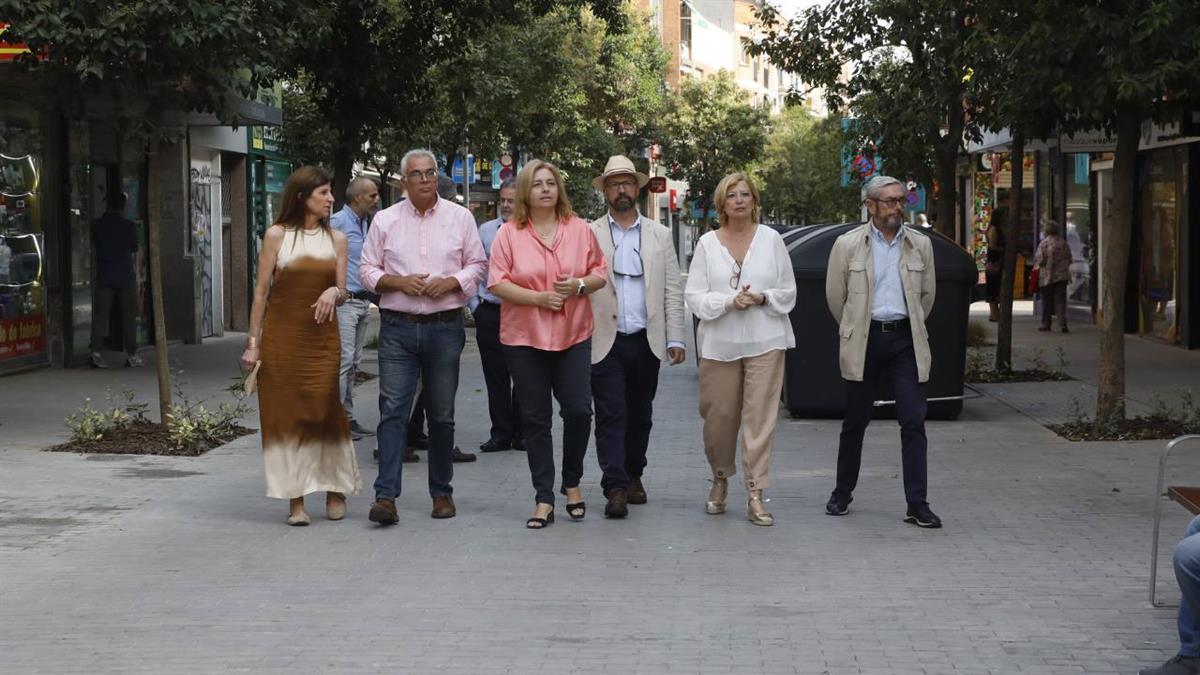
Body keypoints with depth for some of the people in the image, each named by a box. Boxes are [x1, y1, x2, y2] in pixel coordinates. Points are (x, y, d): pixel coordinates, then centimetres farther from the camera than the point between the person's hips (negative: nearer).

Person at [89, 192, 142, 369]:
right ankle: (131, 355, 5)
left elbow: (94, 245, 10)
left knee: (100, 314, 4)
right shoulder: (129, 225, -8)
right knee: (128, 315, 5)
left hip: (104, 274, 2)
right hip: (125, 274, -2)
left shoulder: (97, 225, -2)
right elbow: (134, 248, 4)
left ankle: (96, 351, -7)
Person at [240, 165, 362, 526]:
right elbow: (261, 291, 2)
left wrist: (334, 292, -15)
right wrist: (253, 342, -1)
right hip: (282, 337, -2)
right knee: (285, 413, -1)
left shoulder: (336, 238, 10)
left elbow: (343, 291, 10)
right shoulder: (277, 235, 1)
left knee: (325, 411, -2)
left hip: (322, 337, 2)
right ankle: (296, 500, 3)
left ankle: (336, 490, 16)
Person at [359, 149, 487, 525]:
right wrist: (398, 282, -11)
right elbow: (367, 270, 8)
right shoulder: (385, 220, 6)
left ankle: (441, 492, 18)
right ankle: (386, 496, -13)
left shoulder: (459, 218, 6)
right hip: (398, 328, 0)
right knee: (393, 410, -9)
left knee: (442, 414, 8)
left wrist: (451, 282, -10)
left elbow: (477, 265, 8)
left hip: (445, 328, 1)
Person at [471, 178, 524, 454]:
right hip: (490, 314, 2)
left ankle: (520, 434, 14)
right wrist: (473, 304, 4)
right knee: (495, 377, 6)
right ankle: (500, 433, 13)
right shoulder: (485, 230, 6)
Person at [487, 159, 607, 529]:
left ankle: (572, 482, 20)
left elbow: (600, 273, 10)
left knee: (579, 410, -5)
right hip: (524, 338, -1)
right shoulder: (509, 234, -1)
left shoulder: (579, 229, 5)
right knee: (535, 419, 3)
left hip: (574, 336, 1)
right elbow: (497, 283, -6)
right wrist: (539, 297, -16)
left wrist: (580, 285, -11)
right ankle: (544, 499, 10)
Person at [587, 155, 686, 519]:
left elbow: (673, 290, 8)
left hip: (646, 342, 2)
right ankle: (615, 489, -7)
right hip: (605, 342, -2)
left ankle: (633, 476, 26)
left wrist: (675, 338, 1)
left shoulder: (659, 235, 10)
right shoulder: (589, 234, 3)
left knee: (640, 416, 11)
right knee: (610, 417, -7)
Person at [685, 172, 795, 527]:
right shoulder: (707, 243, 5)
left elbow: (788, 291, 8)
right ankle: (720, 479, 29)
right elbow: (694, 296, 1)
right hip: (719, 342, 1)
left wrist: (763, 298, -11)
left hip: (765, 341, -1)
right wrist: (729, 301, -14)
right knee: (718, 415, 5)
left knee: (760, 416, -6)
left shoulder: (771, 239, 5)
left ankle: (755, 494, -4)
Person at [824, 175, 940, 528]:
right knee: (855, 421, 9)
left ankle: (917, 503, -3)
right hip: (865, 340, -1)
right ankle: (842, 493, 24)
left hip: (906, 339, 1)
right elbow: (835, 295, 8)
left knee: (913, 422, -5)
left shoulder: (920, 244, 5)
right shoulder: (847, 245, -2)